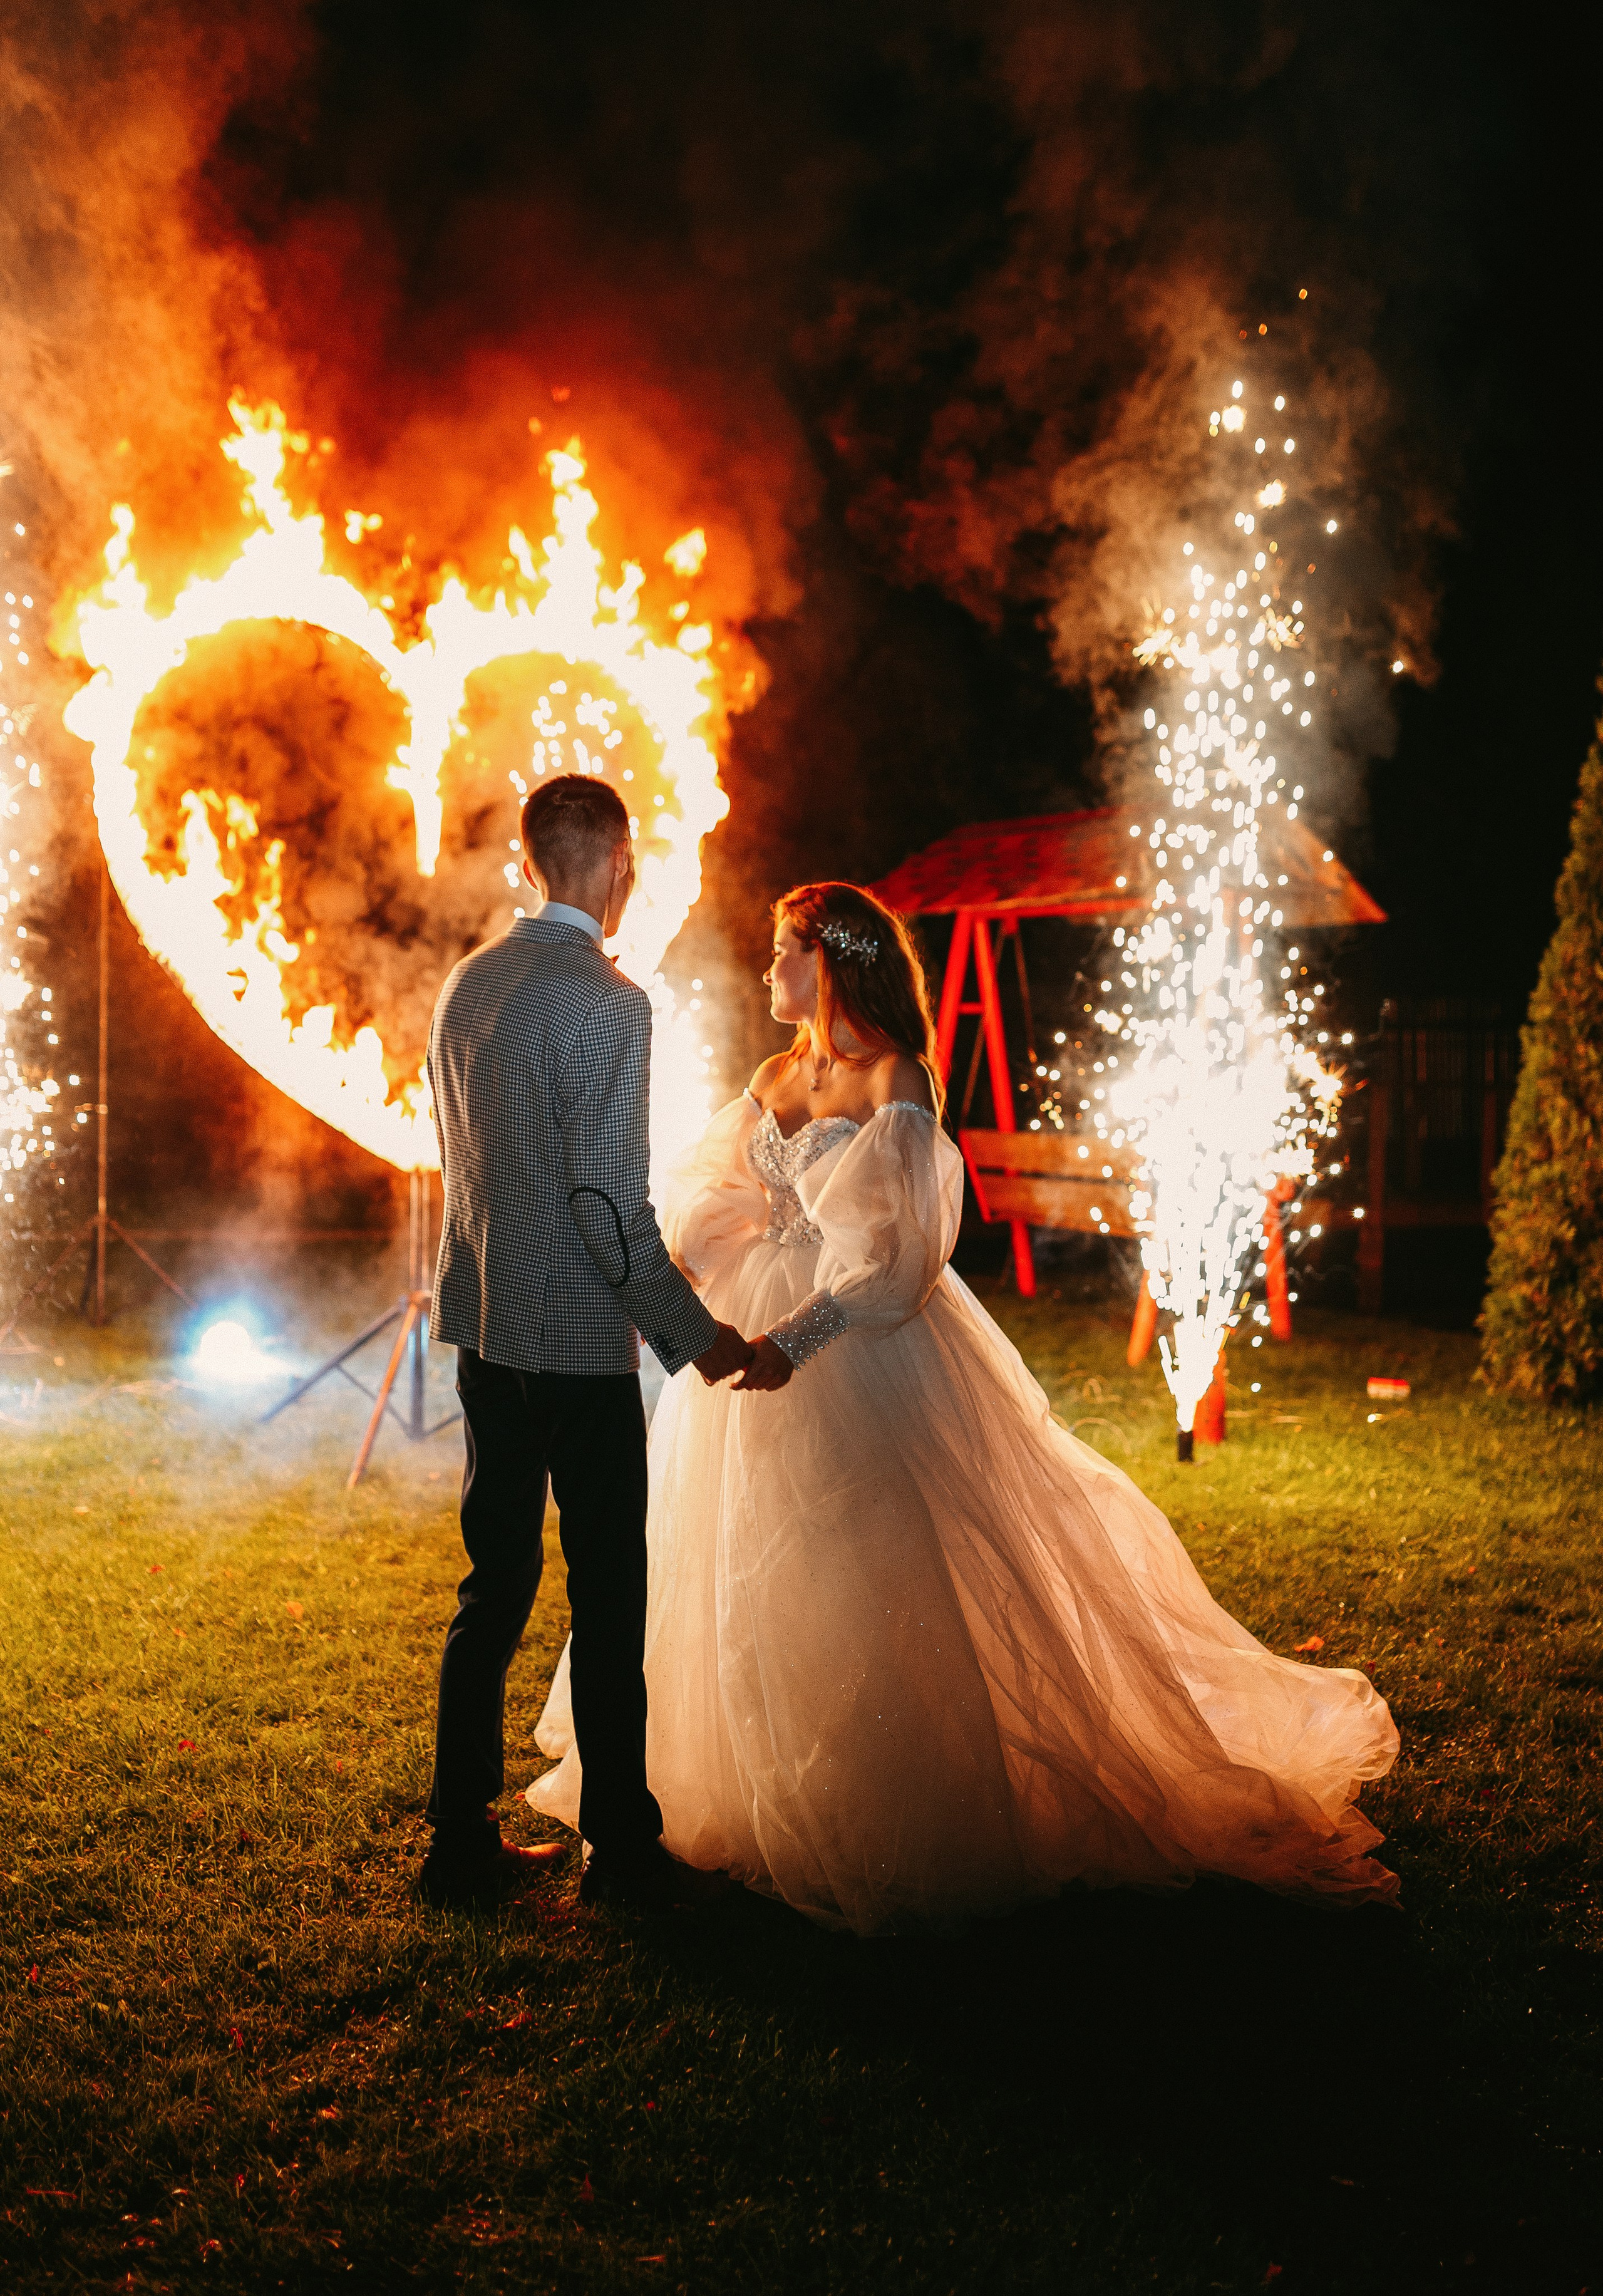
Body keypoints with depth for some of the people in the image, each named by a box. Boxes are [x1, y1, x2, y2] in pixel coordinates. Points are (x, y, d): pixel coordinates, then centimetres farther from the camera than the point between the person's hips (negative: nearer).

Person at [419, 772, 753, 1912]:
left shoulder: (466, 985, 8)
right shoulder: (607, 1002, -17)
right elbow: (608, 1201, -19)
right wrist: (694, 1333, -10)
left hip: (485, 1328, 8)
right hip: (579, 1341, -7)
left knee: (494, 1586, 14)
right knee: (608, 1600, 5)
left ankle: (463, 1841, 21)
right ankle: (623, 1847, 17)